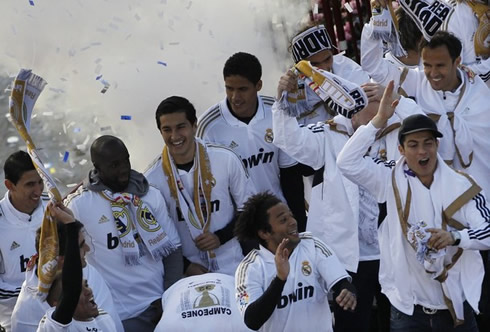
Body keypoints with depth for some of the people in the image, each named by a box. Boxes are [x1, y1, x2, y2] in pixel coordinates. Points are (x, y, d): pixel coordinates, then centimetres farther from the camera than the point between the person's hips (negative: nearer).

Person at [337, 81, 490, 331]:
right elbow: (347, 162, -10)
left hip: (456, 305, 0)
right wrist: (379, 120, -15)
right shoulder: (390, 180, 0)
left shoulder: (462, 186, -2)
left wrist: (454, 237, -23)